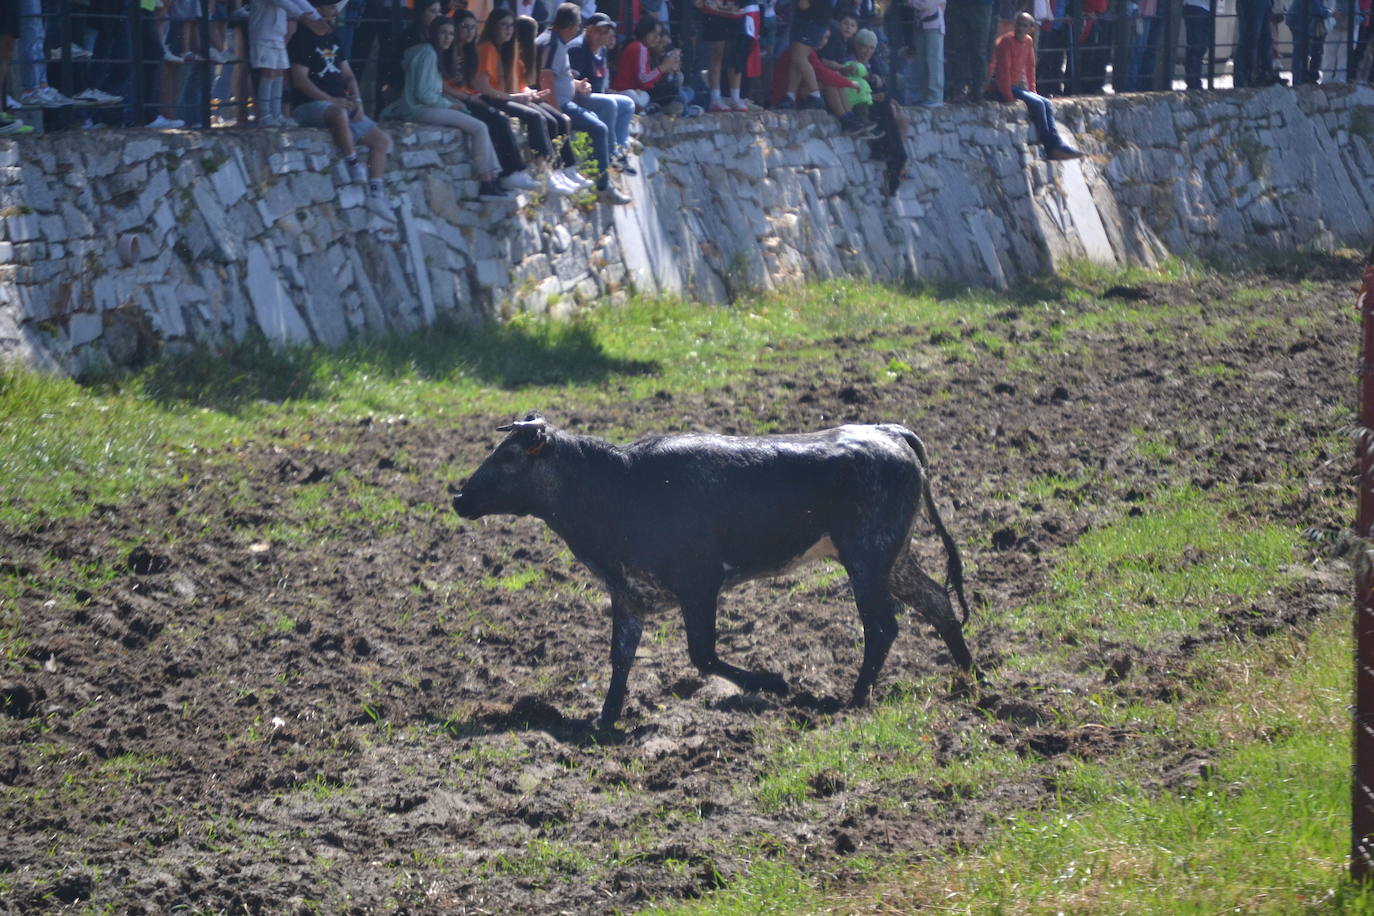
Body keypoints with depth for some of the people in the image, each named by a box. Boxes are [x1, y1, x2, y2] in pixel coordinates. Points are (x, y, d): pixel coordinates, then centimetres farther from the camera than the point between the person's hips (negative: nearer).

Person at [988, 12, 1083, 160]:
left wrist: (1032, 91, 7)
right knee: (1036, 103, -20)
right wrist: (1009, 97, -24)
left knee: (1046, 104, -1)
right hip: (999, 89, -9)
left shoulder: (1028, 42, 8)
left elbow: (1030, 67, 15)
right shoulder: (1006, 42, -16)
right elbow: (1003, 71, -21)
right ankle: (1051, 146, -13)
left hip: (1015, 87, 9)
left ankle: (1056, 145, -10)